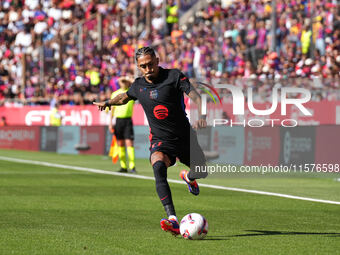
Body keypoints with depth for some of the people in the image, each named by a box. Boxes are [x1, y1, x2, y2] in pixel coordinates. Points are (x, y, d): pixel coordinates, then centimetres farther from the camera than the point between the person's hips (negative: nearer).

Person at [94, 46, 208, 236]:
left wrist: (201, 115, -37)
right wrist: (108, 103, 28)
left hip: (185, 137, 0)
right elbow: (125, 97, 28)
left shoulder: (174, 76, -10)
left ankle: (188, 177, 53)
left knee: (202, 172, 10)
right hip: (160, 140, 0)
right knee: (159, 167, -31)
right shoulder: (139, 85, 3)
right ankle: (173, 220, -45)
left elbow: (195, 96, -21)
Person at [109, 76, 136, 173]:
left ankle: (132, 166, -11)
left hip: (128, 119, -3)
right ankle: (123, 166, 8)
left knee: (129, 142, -11)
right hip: (118, 119, 3)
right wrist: (110, 122, 9)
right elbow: (112, 108, 15)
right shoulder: (115, 94, 12)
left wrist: (129, 79, -3)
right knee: (120, 143, 3)